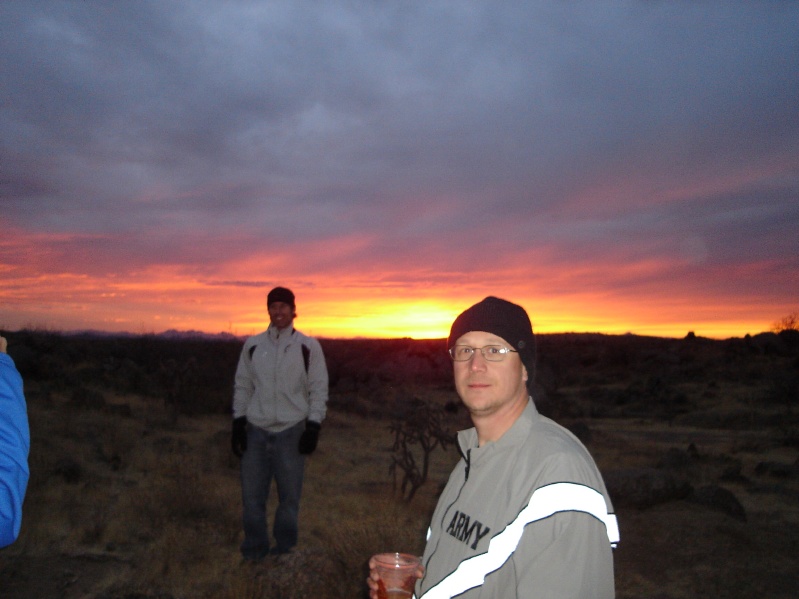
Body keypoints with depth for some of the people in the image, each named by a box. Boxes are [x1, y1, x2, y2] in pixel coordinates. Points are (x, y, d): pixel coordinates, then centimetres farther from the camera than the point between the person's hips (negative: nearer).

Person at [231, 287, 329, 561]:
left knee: (289, 496, 5)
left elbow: (319, 389, -1)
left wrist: (313, 428, -8)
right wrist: (238, 423, 4)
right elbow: (243, 385, 10)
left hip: (291, 431, -2)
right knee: (252, 494, 6)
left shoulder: (309, 347, -2)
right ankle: (254, 549, 23)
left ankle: (284, 552, 21)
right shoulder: (253, 345, 6)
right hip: (256, 430, 2)